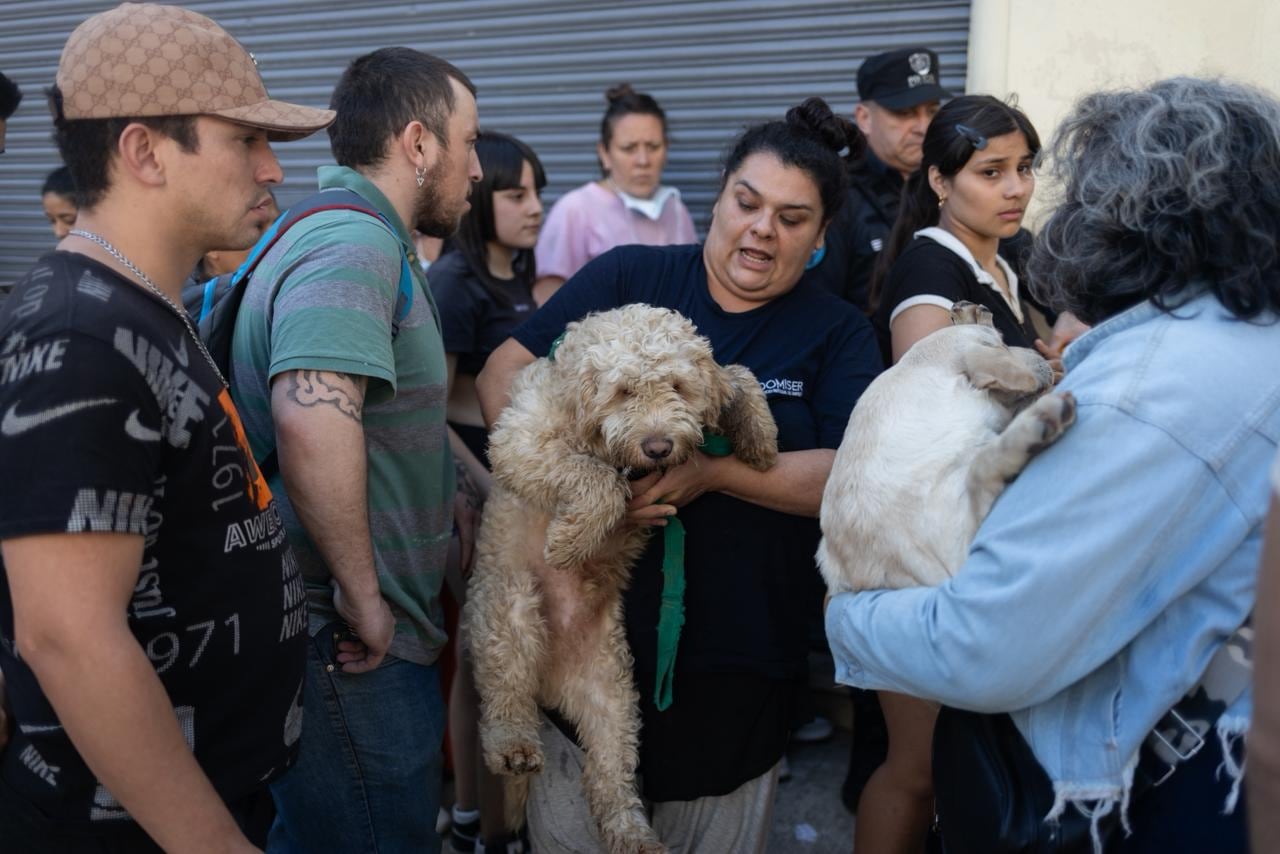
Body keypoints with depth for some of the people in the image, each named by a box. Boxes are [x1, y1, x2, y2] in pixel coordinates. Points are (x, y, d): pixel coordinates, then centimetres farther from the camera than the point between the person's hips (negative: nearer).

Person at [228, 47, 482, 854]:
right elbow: (313, 420, -39)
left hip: (371, 632, 10)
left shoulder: (367, 241, 13)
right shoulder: (352, 248, -21)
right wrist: (362, 595, -28)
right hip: (352, 643, -10)